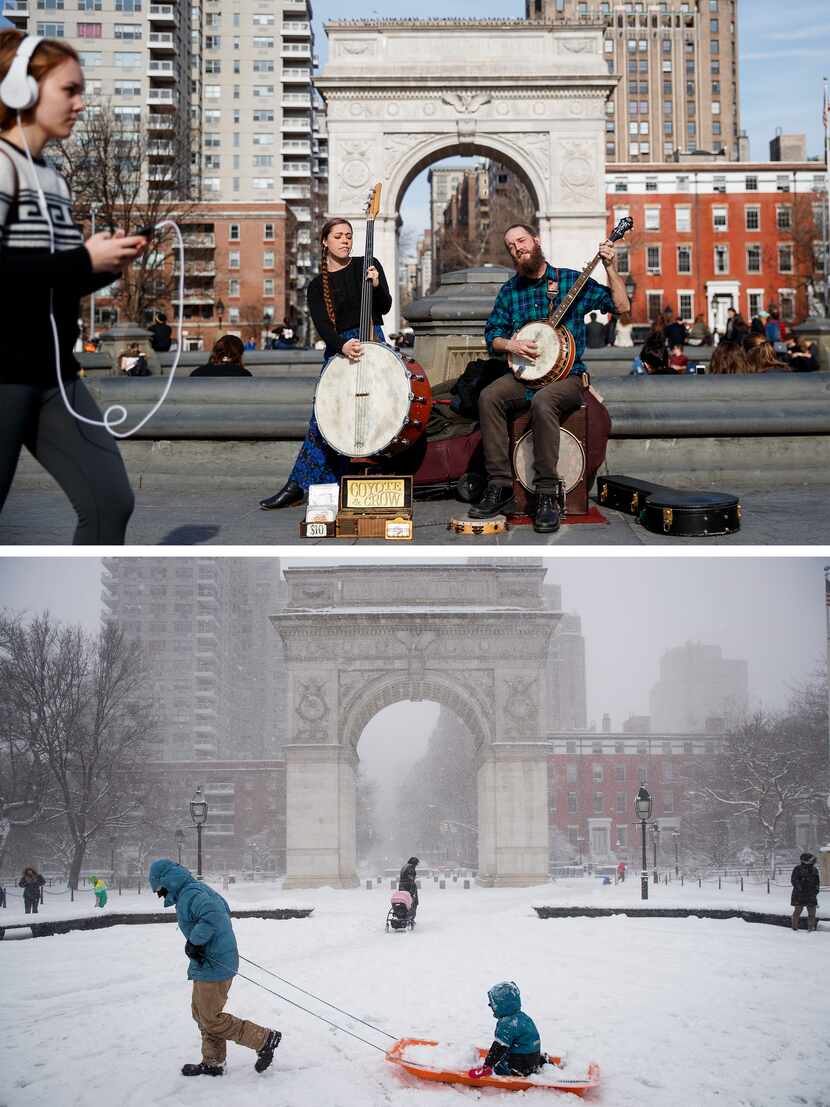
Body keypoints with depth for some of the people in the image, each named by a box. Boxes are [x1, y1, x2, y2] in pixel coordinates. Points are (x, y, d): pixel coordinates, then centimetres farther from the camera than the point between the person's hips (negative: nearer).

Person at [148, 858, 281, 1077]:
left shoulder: (189, 895, -20)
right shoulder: (201, 889, 11)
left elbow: (213, 914, -36)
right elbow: (224, 910, 24)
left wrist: (195, 941, -28)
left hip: (213, 966, -10)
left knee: (211, 1020, -3)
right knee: (201, 1013, 19)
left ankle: (264, 1039, 1)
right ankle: (213, 1062, 27)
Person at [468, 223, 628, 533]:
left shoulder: (572, 281, 4)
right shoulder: (509, 290, 13)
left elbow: (621, 306, 0)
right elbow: (492, 335, 14)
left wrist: (610, 267, -10)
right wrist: (510, 345, -7)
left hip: (566, 376, -4)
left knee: (542, 402, -37)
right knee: (488, 397, -27)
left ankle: (547, 495, -31)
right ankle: (500, 486, -23)